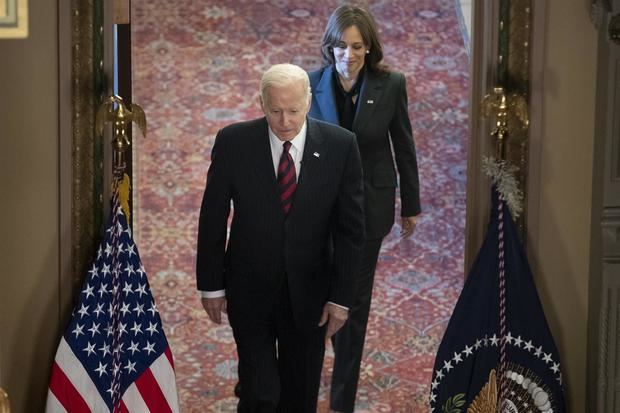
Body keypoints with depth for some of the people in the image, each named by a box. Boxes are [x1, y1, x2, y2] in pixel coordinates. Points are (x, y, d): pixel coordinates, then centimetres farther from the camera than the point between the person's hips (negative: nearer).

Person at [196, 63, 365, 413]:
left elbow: (350, 226, -5)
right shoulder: (233, 142, -11)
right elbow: (213, 218, -2)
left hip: (309, 292, 1)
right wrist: (211, 285, 0)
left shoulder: (341, 145, -10)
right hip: (250, 290, -1)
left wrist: (341, 296, -6)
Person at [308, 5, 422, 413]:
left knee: (355, 298, 6)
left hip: (369, 205, -1)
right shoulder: (311, 84, -10)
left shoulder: (391, 85, -11)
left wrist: (411, 205, 6)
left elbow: (404, 147, 0)